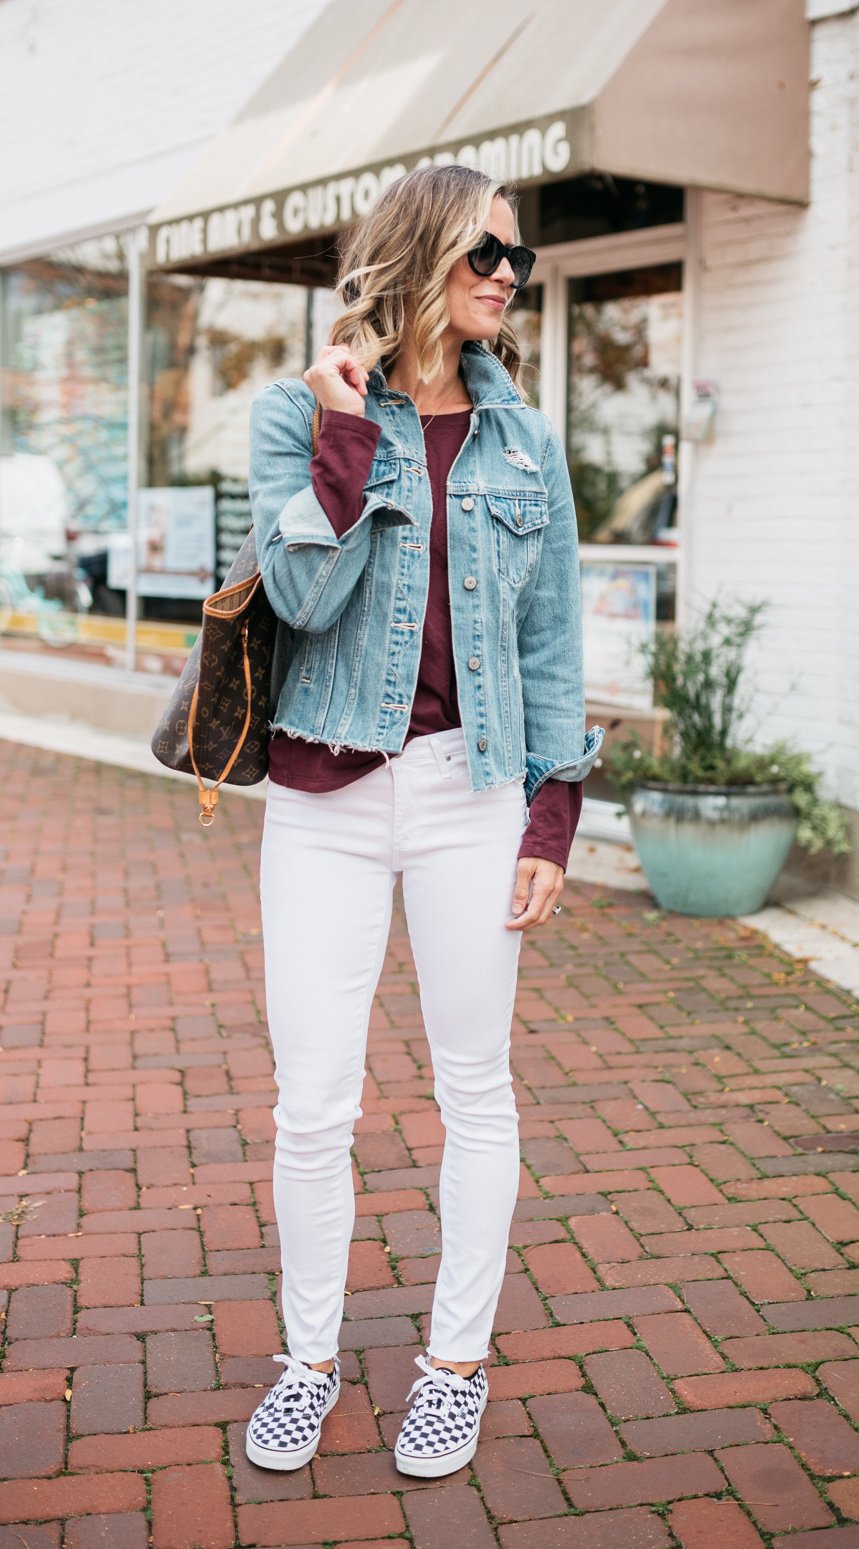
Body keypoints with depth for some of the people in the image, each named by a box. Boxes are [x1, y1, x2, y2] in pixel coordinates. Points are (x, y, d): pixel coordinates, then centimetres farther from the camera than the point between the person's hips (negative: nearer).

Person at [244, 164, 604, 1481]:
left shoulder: (524, 440, 7)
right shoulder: (298, 412, 1)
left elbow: (550, 642, 7)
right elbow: (304, 597, -13)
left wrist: (555, 814, 1)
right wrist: (349, 435, -15)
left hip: (473, 790, 2)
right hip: (326, 793, -1)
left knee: (475, 1087, 9)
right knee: (310, 1102, 3)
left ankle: (458, 1360, 28)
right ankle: (311, 1355, 27)